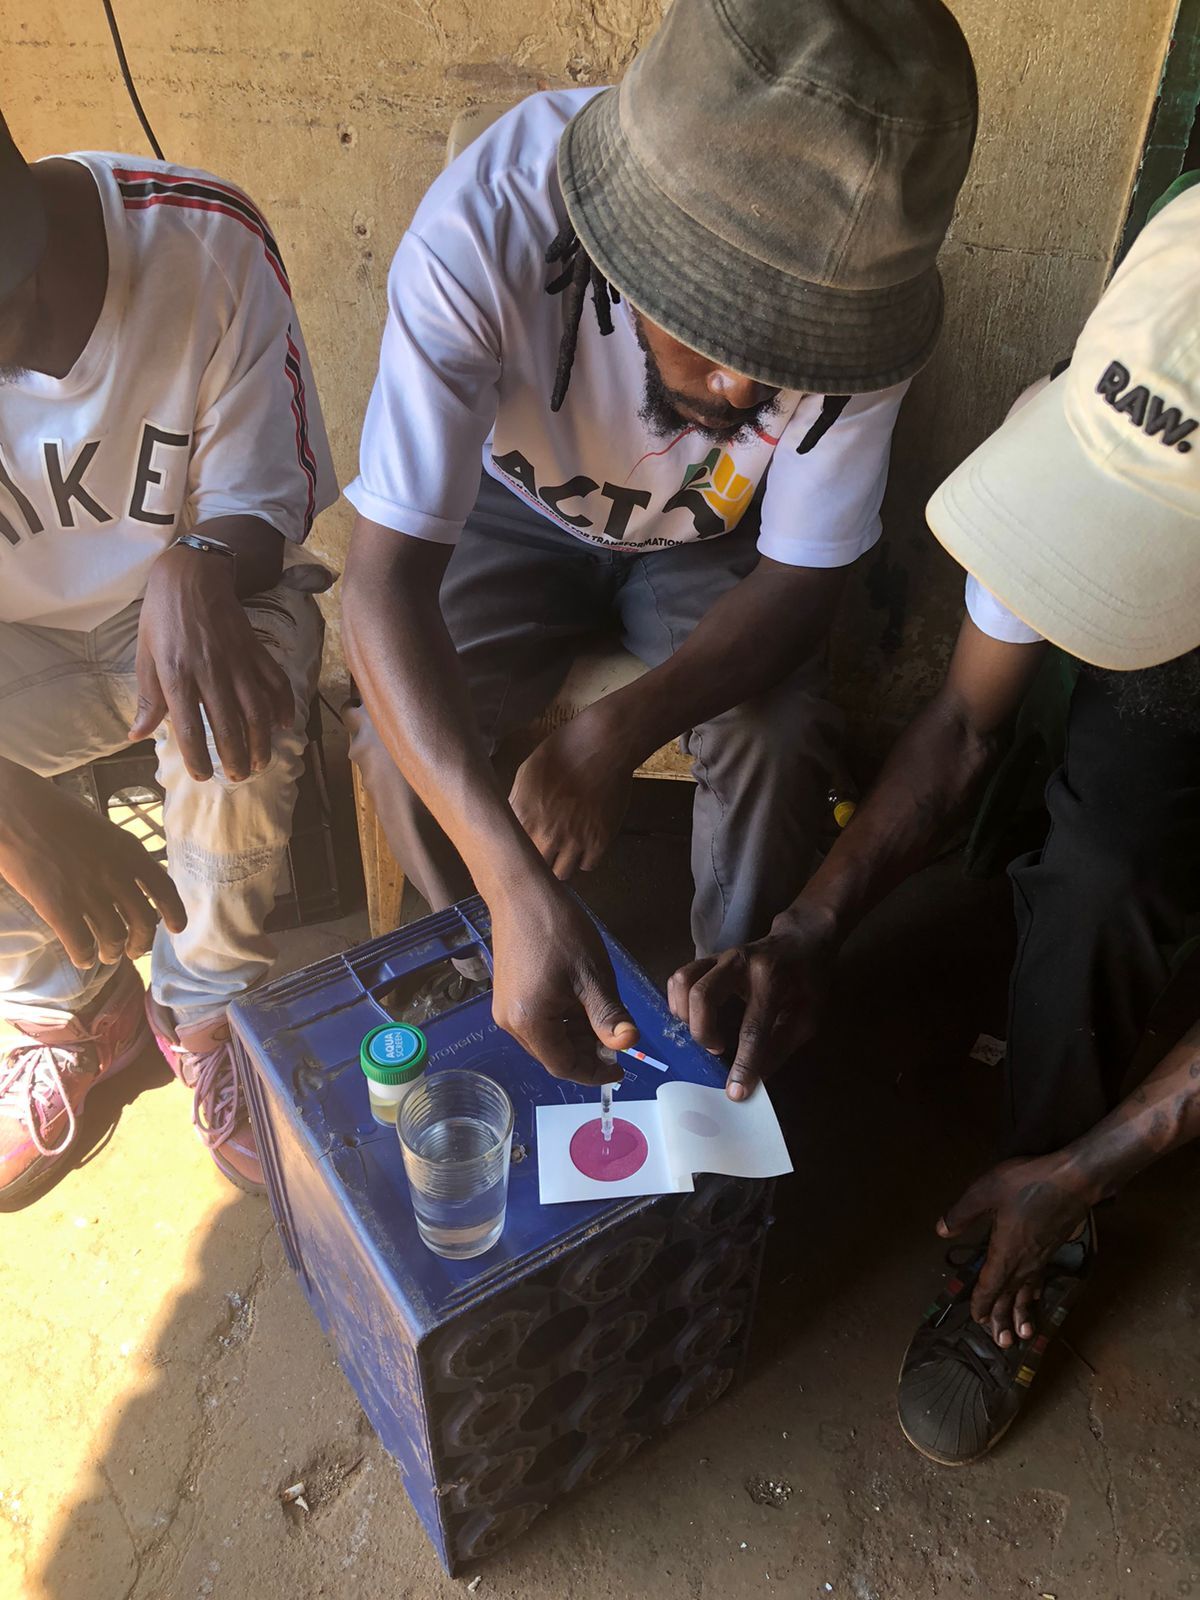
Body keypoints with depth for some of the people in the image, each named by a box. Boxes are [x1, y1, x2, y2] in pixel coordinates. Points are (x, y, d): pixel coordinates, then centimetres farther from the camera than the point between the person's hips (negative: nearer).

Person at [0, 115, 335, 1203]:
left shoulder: (203, 237, -21)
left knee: (240, 705, -34)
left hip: (190, 595, 0)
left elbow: (266, 497, -14)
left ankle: (207, 1016, -6)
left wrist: (197, 566, -38)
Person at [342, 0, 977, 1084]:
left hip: (713, 540, 1)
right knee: (402, 740, -22)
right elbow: (385, 577, -39)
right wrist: (519, 890, -50)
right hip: (522, 508, 0)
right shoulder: (485, 228, -36)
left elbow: (801, 577, -21)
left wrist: (620, 730, -40)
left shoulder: (860, 285, -30)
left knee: (782, 744, -25)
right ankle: (486, 992, 8)